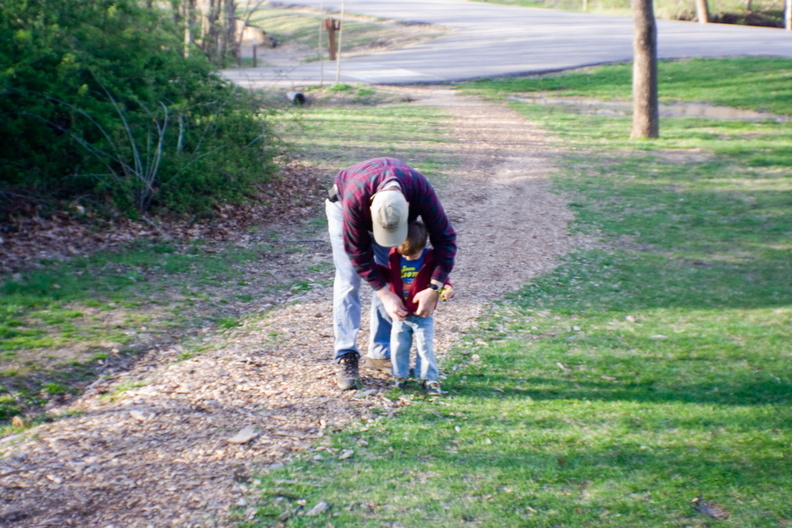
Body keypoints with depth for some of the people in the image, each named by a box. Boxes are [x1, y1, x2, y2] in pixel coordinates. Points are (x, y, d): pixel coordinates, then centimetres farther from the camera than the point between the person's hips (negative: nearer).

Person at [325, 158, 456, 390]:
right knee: (348, 281, -12)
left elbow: (445, 237, -31)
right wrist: (385, 294, -31)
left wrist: (434, 289, -37)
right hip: (341, 204, -3)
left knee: (389, 279, -2)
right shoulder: (354, 198, -45)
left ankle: (380, 354, 9)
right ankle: (346, 358, -8)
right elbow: (358, 250, -32)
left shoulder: (421, 189, -40)